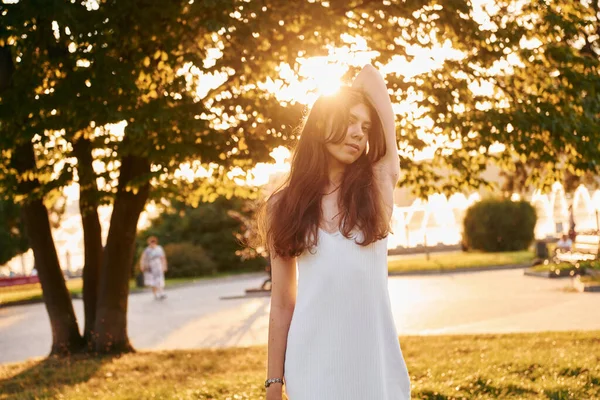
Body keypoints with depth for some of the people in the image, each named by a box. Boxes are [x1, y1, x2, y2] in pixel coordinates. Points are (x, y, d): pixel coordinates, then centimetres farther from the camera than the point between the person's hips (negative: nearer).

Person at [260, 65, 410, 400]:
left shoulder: (377, 187, 3)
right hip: (313, 364, -1)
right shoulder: (284, 206, 5)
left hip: (377, 358, 1)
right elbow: (282, 302, 6)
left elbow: (371, 77, 2)